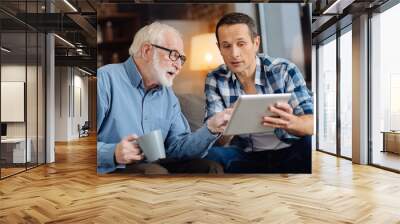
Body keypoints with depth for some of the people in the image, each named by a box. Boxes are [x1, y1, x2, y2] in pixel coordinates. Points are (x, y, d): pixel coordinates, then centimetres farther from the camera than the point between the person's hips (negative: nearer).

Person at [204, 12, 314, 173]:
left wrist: (291, 122, -37)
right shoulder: (215, 80, -5)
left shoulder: (284, 70, -9)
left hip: (291, 152, 0)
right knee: (209, 155, -27)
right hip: (247, 156, 1)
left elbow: (311, 123, -13)